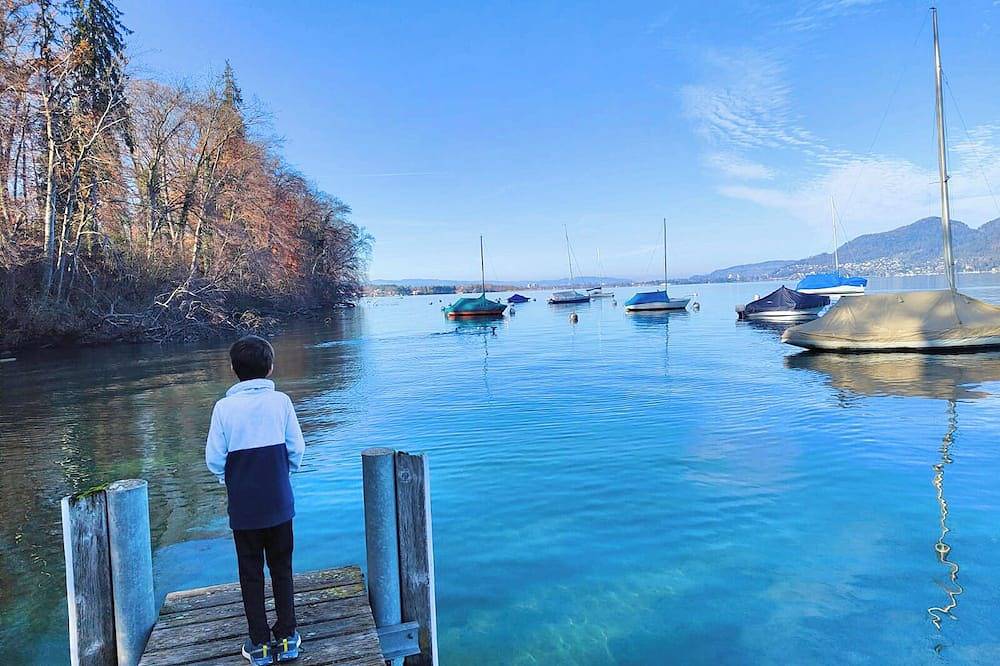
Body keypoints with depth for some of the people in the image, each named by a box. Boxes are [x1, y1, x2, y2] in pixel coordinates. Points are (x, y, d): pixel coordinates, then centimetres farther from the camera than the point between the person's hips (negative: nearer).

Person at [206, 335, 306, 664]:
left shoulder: (224, 407, -9)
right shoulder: (280, 401, -8)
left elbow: (214, 458, -6)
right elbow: (297, 449, -4)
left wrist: (228, 480, 14)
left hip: (243, 507, -1)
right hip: (279, 503, 1)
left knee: (251, 573, 12)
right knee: (282, 569, 14)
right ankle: (286, 638, 20)